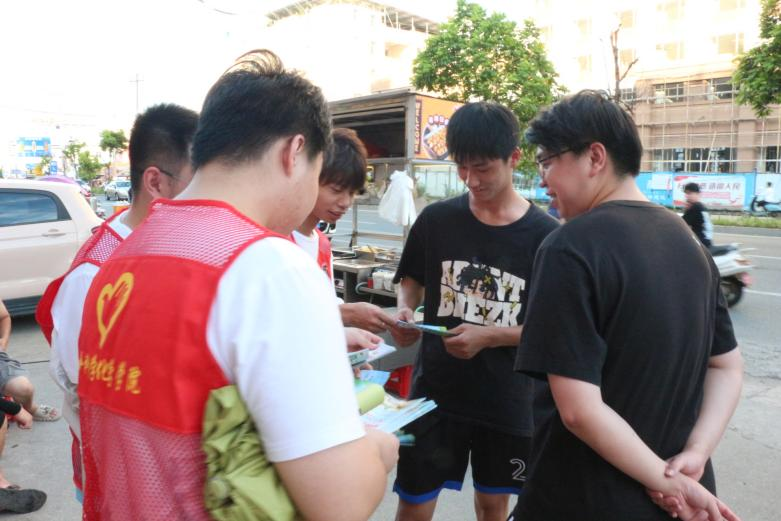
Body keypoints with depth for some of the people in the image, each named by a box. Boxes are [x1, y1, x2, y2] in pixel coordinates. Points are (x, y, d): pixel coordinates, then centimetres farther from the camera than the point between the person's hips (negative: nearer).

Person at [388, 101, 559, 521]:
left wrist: (488, 337, -21)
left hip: (507, 398, 0)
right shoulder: (436, 219, -5)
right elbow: (412, 280, 10)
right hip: (435, 390, 1)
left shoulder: (544, 235, -10)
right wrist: (405, 312, -12)